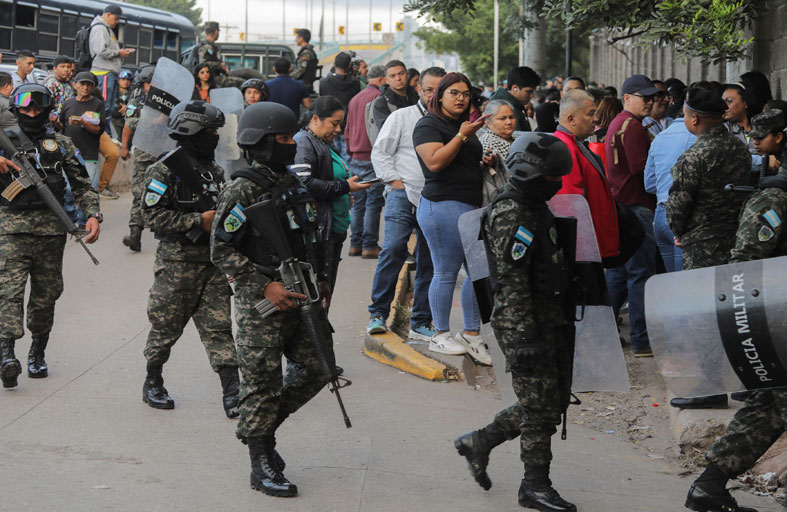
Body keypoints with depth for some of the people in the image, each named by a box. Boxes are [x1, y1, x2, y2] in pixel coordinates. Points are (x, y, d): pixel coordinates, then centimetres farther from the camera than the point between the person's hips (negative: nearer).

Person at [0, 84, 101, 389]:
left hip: (51, 232, 2)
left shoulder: (62, 145, 13)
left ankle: (38, 355, 20)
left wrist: (92, 215, -2)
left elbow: (82, 186, 13)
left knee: (45, 295, 7)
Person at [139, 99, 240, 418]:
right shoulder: (165, 171, -8)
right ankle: (152, 384, 25)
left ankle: (232, 392, -3)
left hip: (212, 263, 5)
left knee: (219, 327, 0)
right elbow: (153, 216, -16)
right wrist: (200, 221, -19)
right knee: (166, 328, 6)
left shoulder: (215, 172, 14)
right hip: (177, 263, -5)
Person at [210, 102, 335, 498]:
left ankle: (261, 426, 29)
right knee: (263, 383, -1)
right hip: (261, 304, -8)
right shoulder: (242, 191, -12)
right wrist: (265, 286, -19)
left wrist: (320, 281, 14)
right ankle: (262, 466, 11)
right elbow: (221, 250, -15)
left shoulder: (293, 183, 13)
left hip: (299, 298, 8)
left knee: (315, 369, 10)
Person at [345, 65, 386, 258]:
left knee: (358, 203, 11)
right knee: (373, 203, -5)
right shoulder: (377, 97, -8)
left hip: (355, 158, 8)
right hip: (372, 158, -8)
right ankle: (370, 246, -6)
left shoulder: (354, 99, 17)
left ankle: (355, 244, 12)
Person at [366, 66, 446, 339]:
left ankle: (420, 323, 11)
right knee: (394, 249, -17)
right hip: (403, 194, -3)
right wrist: (395, 181, -3)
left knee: (429, 262, 4)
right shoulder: (402, 117, 8)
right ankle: (378, 314, -6)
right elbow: (380, 152, 7)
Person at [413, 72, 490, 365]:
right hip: (443, 205, -8)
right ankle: (440, 336, 7)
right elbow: (435, 162, -19)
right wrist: (462, 136, -20)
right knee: (446, 272, -3)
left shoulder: (466, 126, 21)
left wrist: (488, 161, 14)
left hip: (472, 207, 8)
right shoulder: (429, 125, -5)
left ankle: (471, 334, 13)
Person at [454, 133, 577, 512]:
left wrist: (562, 319, 25)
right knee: (539, 407, -3)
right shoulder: (510, 214, -17)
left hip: (547, 321, 10)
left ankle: (479, 442, 25)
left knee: (554, 399, 14)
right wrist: (525, 337, -25)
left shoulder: (535, 208, 15)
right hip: (522, 323, -10)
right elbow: (512, 282, -22)